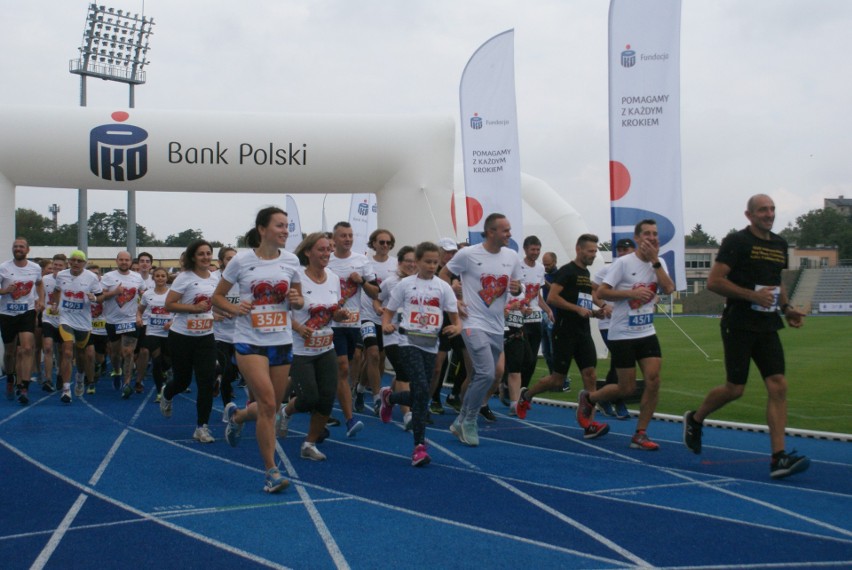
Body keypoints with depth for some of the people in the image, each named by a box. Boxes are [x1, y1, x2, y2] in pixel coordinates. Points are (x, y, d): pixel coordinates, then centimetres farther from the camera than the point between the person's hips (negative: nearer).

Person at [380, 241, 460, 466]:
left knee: (419, 396, 9)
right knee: (422, 390, -18)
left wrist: (456, 328, -17)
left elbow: (455, 317, 6)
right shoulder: (405, 284, 3)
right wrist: (386, 325, -15)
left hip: (431, 345, 3)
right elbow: (388, 311, 7)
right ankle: (419, 445, -10)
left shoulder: (443, 287, 6)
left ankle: (389, 397, 43)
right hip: (409, 342, -3)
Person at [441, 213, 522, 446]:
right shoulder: (468, 254, -10)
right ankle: (469, 423, 0)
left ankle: (460, 423, 26)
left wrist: (516, 288, -9)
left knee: (479, 378, 12)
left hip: (496, 327, 6)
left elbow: (517, 286, 15)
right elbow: (444, 274, 1)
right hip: (474, 323, -6)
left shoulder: (512, 257, 5)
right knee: (486, 375, -17)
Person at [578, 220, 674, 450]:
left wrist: (655, 261, -15)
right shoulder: (623, 263, -9)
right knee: (627, 389, -1)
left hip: (647, 333, 5)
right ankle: (588, 398, 28)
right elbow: (601, 292, -13)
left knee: (653, 380, -10)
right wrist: (632, 293, -21)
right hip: (622, 334, -5)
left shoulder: (659, 263, 6)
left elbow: (668, 289, -11)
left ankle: (640, 435, 1)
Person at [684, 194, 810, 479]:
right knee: (735, 388, -2)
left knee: (778, 386, -6)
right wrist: (753, 295, -20)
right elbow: (713, 281, -14)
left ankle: (778, 458, -7)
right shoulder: (737, 241, -8)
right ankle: (695, 419, 27)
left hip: (767, 326, 6)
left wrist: (787, 308, 11)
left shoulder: (779, 244, 15)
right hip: (739, 325, -6)